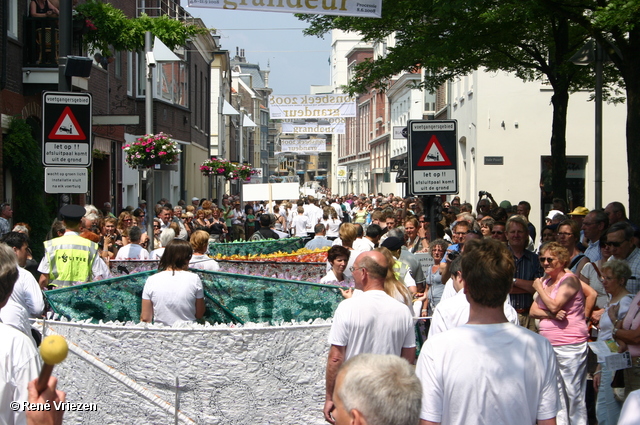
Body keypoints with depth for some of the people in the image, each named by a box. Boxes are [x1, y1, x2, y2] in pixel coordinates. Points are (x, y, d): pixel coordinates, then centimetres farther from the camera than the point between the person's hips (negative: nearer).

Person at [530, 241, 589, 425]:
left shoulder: (569, 279, -7)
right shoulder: (546, 282, 15)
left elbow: (554, 305, -18)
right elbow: (533, 311, 10)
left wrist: (539, 288, -4)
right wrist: (550, 314, -10)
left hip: (570, 345, -7)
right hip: (548, 345, 7)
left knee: (574, 393, -4)